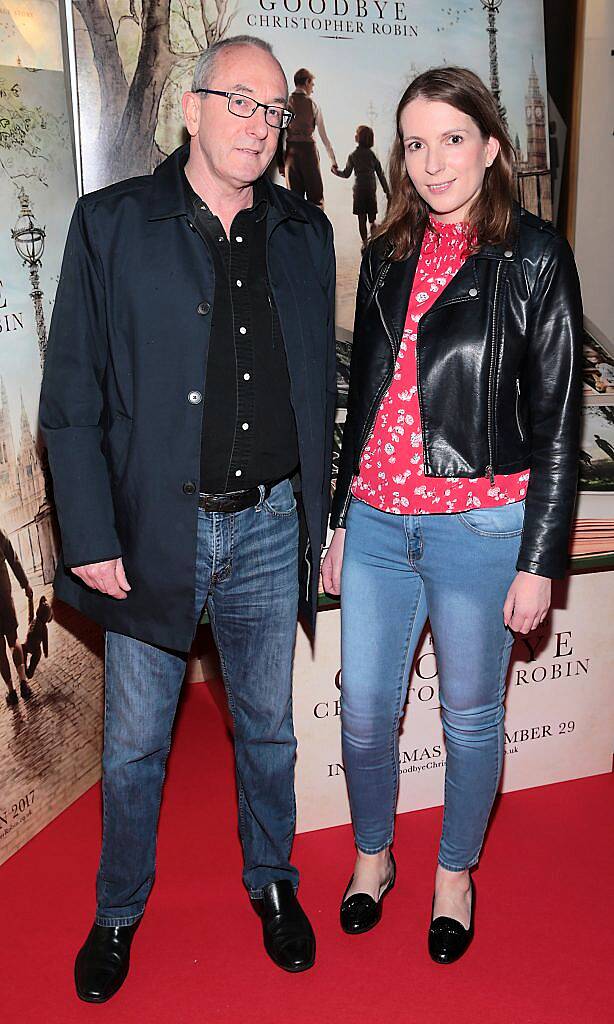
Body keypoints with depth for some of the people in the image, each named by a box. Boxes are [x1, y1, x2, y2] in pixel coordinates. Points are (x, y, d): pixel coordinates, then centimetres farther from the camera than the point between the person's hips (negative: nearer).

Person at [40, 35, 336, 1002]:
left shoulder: (304, 234, 6)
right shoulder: (112, 223, -3)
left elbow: (320, 387, 10)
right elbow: (71, 397, -5)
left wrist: (315, 517, 7)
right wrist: (91, 539, -10)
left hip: (271, 530, 3)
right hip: (153, 532, -2)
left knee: (268, 726, 18)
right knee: (135, 745, 13)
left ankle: (272, 880, 43)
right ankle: (119, 911, 38)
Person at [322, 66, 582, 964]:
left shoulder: (535, 258, -3)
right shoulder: (387, 257, 10)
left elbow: (556, 423, -5)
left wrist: (539, 561, -8)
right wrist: (341, 520, 13)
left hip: (480, 527, -4)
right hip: (377, 521, 4)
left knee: (471, 718, 12)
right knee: (364, 713, 12)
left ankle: (455, 871, 37)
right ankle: (373, 854, 39)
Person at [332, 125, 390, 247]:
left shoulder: (352, 155, -5)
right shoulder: (372, 155, -1)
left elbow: (346, 174, 1)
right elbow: (381, 174, 1)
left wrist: (335, 171, 20)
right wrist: (387, 191, 6)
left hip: (358, 190, -1)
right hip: (371, 190, 1)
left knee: (361, 219, 7)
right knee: (372, 220, 8)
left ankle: (365, 242, 9)